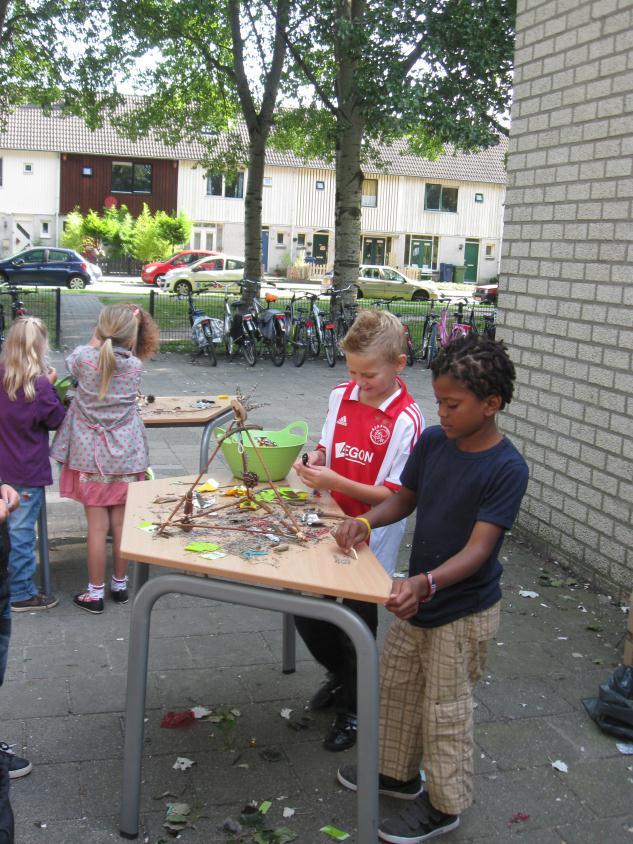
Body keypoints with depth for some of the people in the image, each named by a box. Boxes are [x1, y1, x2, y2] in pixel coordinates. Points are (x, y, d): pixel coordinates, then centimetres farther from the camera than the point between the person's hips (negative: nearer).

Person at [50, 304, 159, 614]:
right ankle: (120, 585, 24)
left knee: (97, 525, 4)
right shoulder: (134, 366, -7)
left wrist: (101, 336, 14)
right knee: (121, 523, 11)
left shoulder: (85, 359, -11)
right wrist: (129, 326, 10)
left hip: (90, 455, -1)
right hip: (126, 456, 1)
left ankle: (95, 593, 12)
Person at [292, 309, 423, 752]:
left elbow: (393, 495, -19)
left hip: (373, 535, -6)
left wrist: (336, 482, -28)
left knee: (359, 621, 8)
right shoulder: (341, 395, 0)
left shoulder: (406, 420, -19)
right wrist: (314, 459, -8)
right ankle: (341, 675, 44)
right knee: (306, 611, 15)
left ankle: (354, 709, 34)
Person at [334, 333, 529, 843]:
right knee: (397, 686, 22)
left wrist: (427, 583, -42)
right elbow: (405, 498, 7)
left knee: (445, 710, 8)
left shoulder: (507, 469, -23)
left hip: (464, 612, -7)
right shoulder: (432, 442, -5)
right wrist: (367, 520, -12)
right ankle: (398, 772, 45)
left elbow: (478, 548, -28)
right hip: (417, 596, 7)